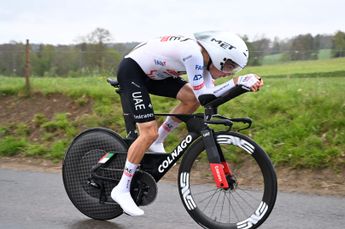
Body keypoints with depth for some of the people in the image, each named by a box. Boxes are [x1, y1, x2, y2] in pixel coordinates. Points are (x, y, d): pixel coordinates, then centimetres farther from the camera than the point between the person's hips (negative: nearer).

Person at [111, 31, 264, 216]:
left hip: (151, 73, 9)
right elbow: (203, 96, -25)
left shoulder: (203, 57, -1)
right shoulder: (193, 53, -29)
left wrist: (238, 81, -15)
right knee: (149, 133, -15)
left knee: (191, 99, -5)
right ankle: (121, 190, -6)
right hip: (131, 71, -9)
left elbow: (209, 96, -6)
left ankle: (156, 142, 12)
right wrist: (238, 81, -24)